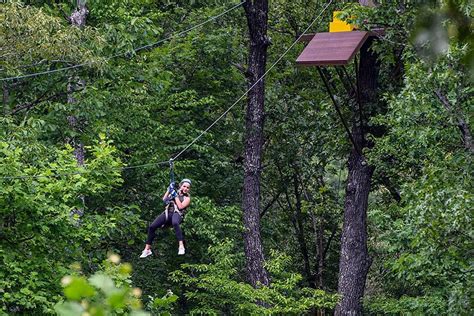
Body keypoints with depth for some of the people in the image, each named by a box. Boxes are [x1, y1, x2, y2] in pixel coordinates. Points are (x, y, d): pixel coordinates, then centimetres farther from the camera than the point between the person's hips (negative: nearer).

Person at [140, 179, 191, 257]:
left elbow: (180, 206, -7)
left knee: (175, 223, -43)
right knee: (151, 227, -10)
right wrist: (169, 190, 9)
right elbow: (164, 200, 15)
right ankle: (147, 249, 2)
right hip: (167, 212, 5)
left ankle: (181, 246, -48)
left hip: (177, 213, -5)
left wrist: (175, 195, -5)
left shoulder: (187, 198, 9)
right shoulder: (175, 192, 23)